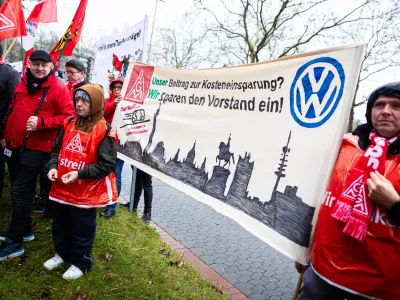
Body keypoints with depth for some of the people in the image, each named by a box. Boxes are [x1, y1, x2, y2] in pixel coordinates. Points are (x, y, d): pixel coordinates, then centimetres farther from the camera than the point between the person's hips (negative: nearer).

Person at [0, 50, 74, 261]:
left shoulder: (58, 89, -9)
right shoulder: (22, 84, 11)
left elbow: (68, 116, -14)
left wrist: (41, 123, -23)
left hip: (36, 148, -7)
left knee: (20, 191, -7)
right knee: (19, 190, 16)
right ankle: (24, 230, 33)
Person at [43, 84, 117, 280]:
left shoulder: (104, 131, -16)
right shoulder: (69, 124, 5)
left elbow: (107, 165, -17)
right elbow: (57, 149, 14)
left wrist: (79, 174, -22)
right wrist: (53, 166, -5)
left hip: (86, 192, -6)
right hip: (61, 188, 7)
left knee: (82, 229, 10)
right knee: (60, 224, 24)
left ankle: (81, 263, 31)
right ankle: (62, 254, 47)